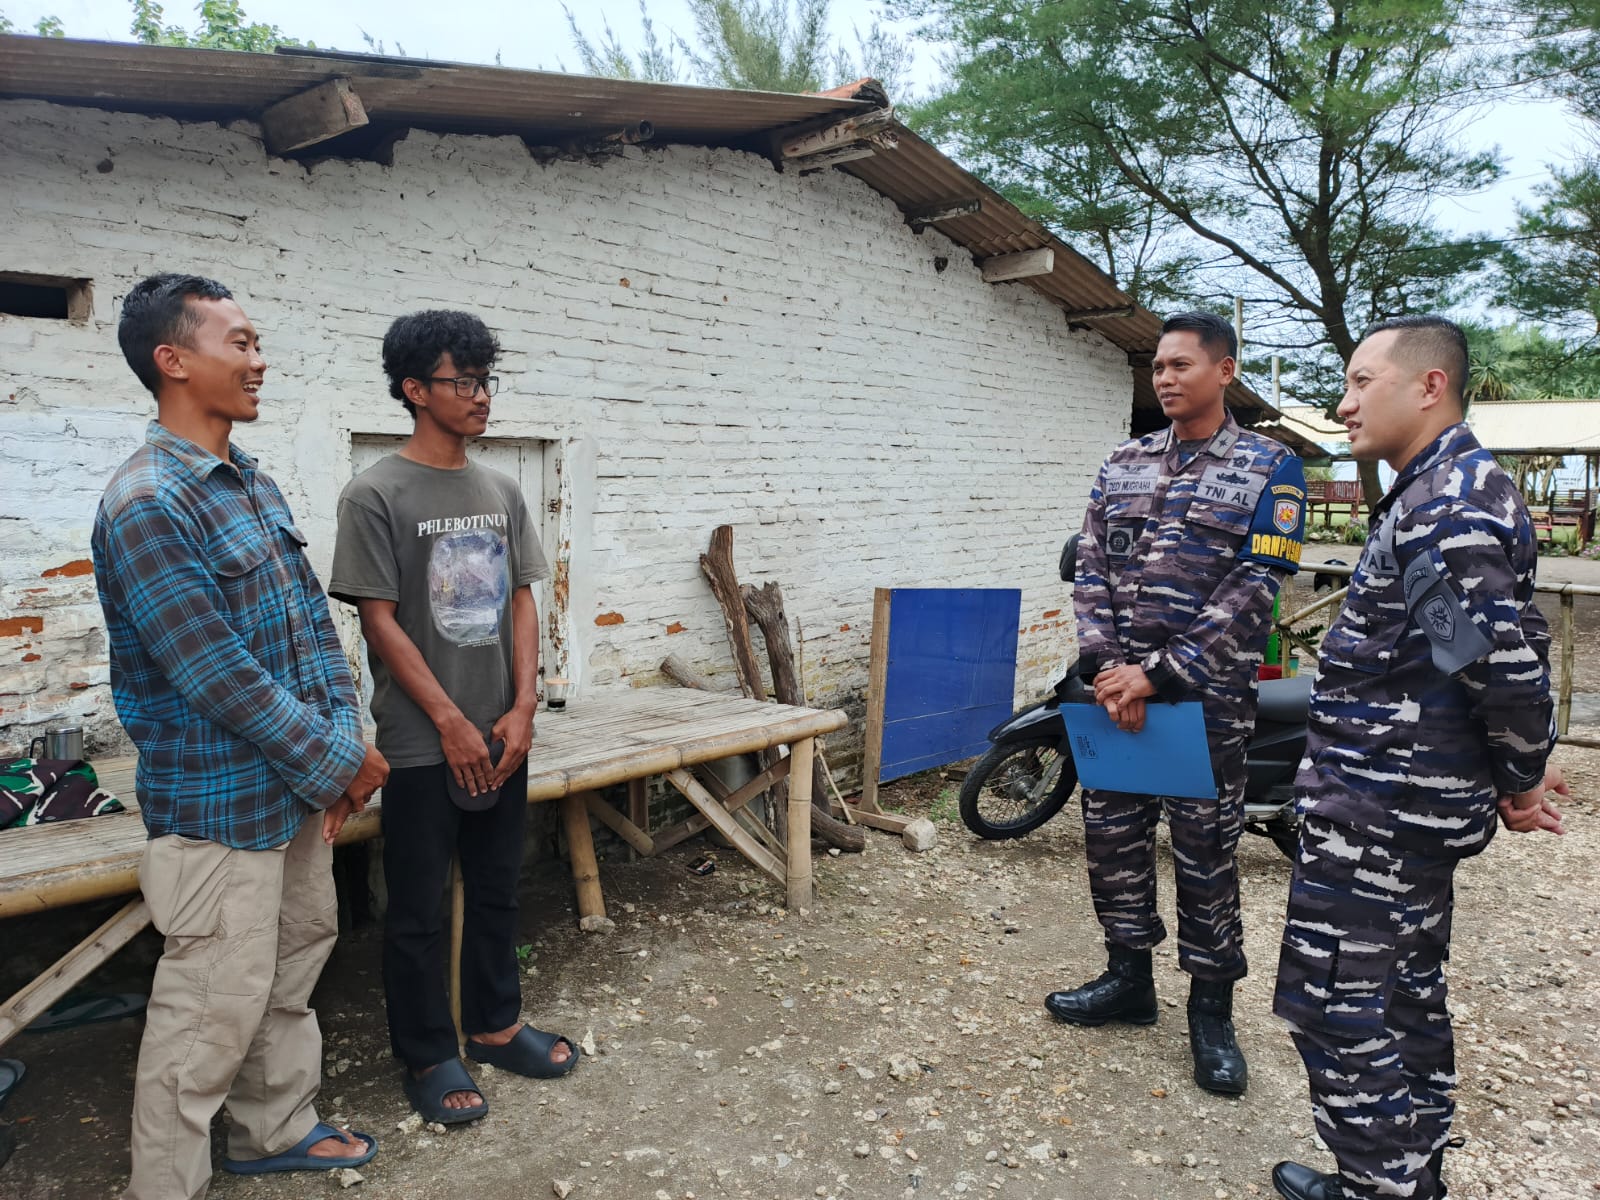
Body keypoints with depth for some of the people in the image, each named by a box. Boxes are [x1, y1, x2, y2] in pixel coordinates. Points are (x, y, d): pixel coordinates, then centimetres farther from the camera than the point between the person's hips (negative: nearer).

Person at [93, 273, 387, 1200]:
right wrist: (340, 762, -15)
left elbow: (313, 620, 9)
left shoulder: (256, 483, 8)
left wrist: (344, 739, -3)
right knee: (215, 1008, 3)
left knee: (296, 959, 21)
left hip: (300, 784, 9)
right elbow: (218, 676, -23)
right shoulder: (147, 505, -20)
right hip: (220, 802, -9)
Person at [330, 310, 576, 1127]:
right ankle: (427, 1056, 24)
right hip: (422, 746, -5)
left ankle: (494, 1025, 34)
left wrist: (522, 708, -3)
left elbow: (521, 601, 8)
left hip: (502, 737, 6)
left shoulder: (501, 492, 7)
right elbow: (379, 621, -12)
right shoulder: (377, 494, -9)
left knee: (497, 891, 17)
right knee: (417, 912, 7)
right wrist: (452, 723, -12)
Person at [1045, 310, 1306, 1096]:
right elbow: (1091, 570, 5)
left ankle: (1211, 1010, 22)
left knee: (1205, 853, 5)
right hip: (1116, 687, 4)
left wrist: (1158, 675, -17)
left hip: (1207, 694, -4)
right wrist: (1105, 666, -11)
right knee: (1112, 838, 11)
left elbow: (1254, 591, -11)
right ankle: (1129, 978, 31)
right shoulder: (1122, 464, 10)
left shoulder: (1268, 468, -3)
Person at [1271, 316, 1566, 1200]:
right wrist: (1520, 775, 15)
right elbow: (1513, 647, 17)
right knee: (1406, 993, 21)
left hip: (1377, 810, -11)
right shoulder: (1442, 488, 14)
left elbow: (1502, 654, -26)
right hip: (1415, 802, 11)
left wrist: (1521, 778, -11)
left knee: (1336, 1003, -2)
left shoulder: (1448, 499, -19)